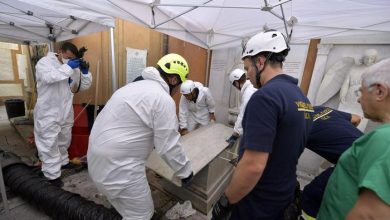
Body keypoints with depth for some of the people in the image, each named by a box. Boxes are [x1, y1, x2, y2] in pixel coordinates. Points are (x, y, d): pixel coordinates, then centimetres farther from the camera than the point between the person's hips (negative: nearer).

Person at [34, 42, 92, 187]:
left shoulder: (73, 68, 7)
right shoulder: (44, 62, -6)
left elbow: (84, 86, 5)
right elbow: (48, 77, -27)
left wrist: (85, 72, -10)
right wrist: (68, 66, -27)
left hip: (66, 111, 5)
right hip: (48, 112, -5)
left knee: (64, 140, 20)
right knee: (49, 143, 1)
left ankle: (62, 162, 41)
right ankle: (52, 175, 12)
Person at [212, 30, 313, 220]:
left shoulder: (265, 96, -28)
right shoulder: (302, 97, 1)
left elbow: (253, 166, -31)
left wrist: (225, 202, -16)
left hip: (258, 200, -7)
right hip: (285, 193, 8)